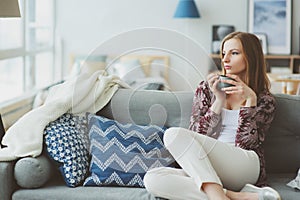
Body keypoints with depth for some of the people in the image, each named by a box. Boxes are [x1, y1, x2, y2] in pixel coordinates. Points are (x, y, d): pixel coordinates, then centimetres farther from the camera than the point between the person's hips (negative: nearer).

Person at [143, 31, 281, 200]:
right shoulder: (207, 88, 18)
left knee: (174, 134, -28)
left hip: (246, 165, -4)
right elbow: (196, 135, 7)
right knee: (152, 179, -31)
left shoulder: (265, 100, 13)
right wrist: (219, 101, -1)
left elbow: (246, 144, 0)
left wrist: (250, 99, -5)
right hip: (204, 168, 4)